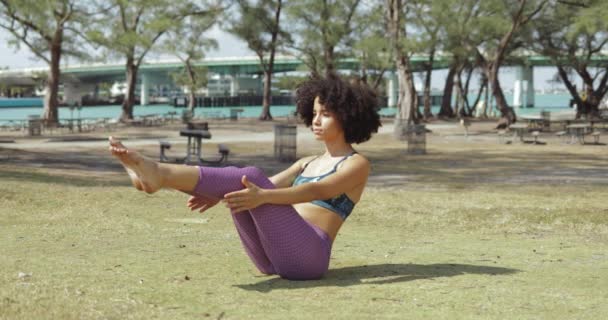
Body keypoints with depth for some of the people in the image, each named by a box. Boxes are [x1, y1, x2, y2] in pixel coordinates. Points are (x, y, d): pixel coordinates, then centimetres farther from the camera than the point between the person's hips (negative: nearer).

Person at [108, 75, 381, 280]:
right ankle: (151, 176, -31)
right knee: (243, 186, -13)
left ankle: (158, 174, -36)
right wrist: (217, 195, -4)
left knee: (250, 176, -23)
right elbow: (269, 186, 14)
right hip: (272, 258, 7)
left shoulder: (357, 164, 4)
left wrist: (262, 197, -32)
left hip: (306, 256, -7)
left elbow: (317, 192, -16)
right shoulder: (307, 163, 27)